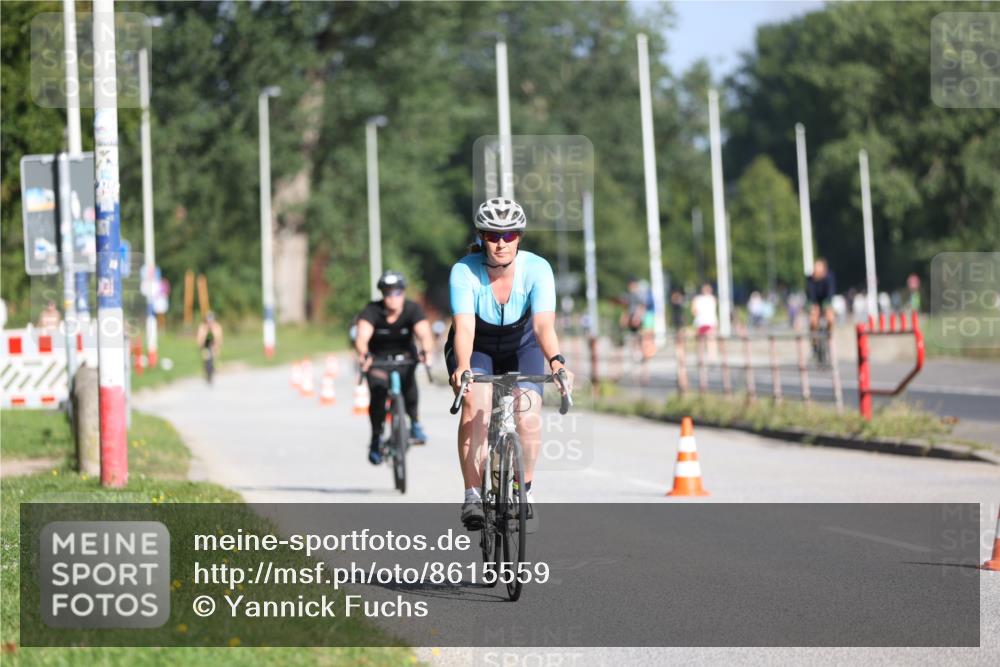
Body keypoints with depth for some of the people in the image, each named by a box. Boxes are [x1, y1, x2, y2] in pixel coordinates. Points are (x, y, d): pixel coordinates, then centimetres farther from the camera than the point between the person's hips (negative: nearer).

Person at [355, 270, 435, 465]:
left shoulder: (413, 309, -22)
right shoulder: (372, 311, -24)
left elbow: (425, 334, -37)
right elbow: (362, 336, -39)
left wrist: (426, 351, -59)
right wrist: (363, 354, -61)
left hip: (404, 356, 0)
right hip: (378, 357, 0)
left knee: (407, 376, -31)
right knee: (378, 392, -22)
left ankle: (415, 423, -15)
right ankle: (376, 438, -2)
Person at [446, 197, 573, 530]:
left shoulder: (536, 269, -25)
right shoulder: (464, 271, -27)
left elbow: (544, 324, -36)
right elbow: (464, 326, -37)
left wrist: (556, 362, -54)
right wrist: (462, 368, -55)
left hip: (521, 347, 1)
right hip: (476, 349, -1)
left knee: (527, 413, -21)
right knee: (475, 403, -28)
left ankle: (524, 488, 2)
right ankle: (472, 496, -23)